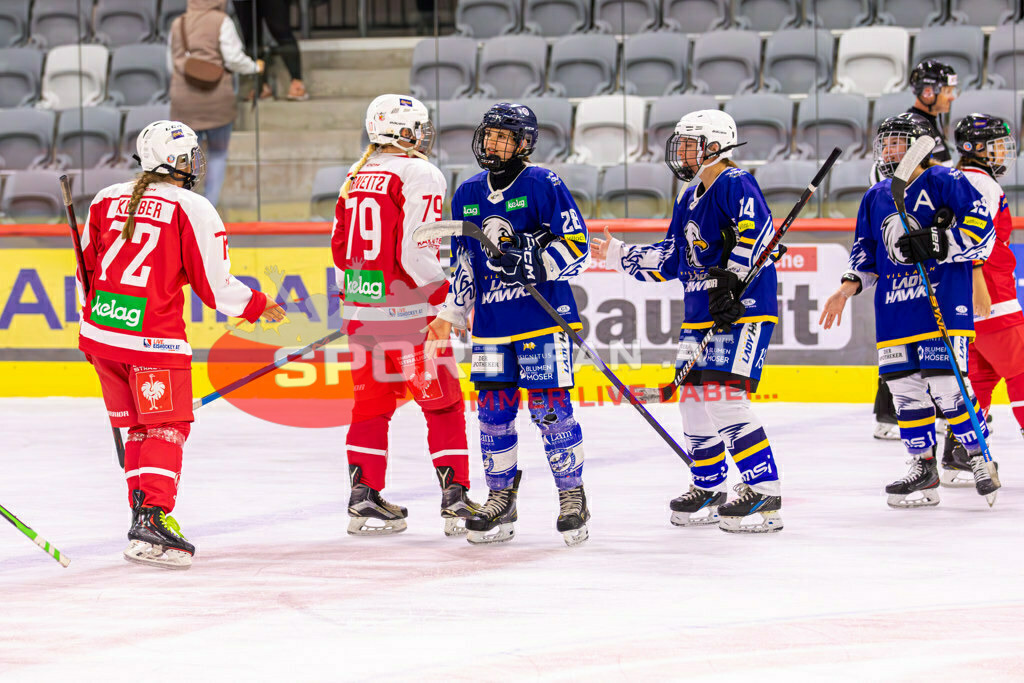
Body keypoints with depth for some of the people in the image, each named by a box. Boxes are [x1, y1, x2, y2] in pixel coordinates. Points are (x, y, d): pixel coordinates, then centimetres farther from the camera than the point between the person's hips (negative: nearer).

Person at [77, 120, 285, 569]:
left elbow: (86, 271, 16)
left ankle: (144, 515, 19)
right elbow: (215, 286, -5)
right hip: (153, 339, -6)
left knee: (138, 428, 17)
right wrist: (258, 306, 12)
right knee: (167, 429, -2)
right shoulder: (193, 210, -7)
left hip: (100, 331, 6)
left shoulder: (107, 200, 9)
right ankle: (151, 522, -16)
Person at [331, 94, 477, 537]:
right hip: (410, 312, -7)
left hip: (361, 311, 7)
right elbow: (417, 254, -19)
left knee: (372, 400, 15)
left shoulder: (357, 176, 12)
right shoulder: (419, 175, -12)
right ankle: (455, 500, 0)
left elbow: (341, 247, 16)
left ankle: (364, 499, 14)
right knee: (442, 402, 2)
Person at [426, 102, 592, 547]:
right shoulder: (467, 195, 13)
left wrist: (532, 263, -22)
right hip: (491, 322, 5)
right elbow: (462, 262, 22)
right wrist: (450, 313, 18)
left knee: (550, 407, -7)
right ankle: (500, 499, 16)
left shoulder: (544, 186, -6)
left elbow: (576, 246, -8)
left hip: (544, 315, -5)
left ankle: (572, 498, 2)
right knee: (493, 410, 5)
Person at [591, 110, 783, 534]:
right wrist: (619, 255, 25)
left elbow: (756, 230, -26)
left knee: (723, 395, -18)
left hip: (744, 310, -10)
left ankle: (764, 495, -17)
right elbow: (669, 260, 25)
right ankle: (709, 490, 26)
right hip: (700, 315, 10)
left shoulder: (734, 184, -10)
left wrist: (732, 281, -31)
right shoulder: (689, 199, 19)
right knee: (694, 398, 12)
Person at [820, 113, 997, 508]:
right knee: (904, 385, 2)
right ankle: (923, 468, 11)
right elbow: (866, 252, 23)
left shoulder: (945, 183, -4)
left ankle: (981, 457, 3)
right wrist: (848, 288, 8)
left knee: (945, 383, -13)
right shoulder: (876, 198, 16)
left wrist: (934, 244, -20)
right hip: (894, 309, 7)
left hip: (943, 300, -6)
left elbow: (981, 229, -10)